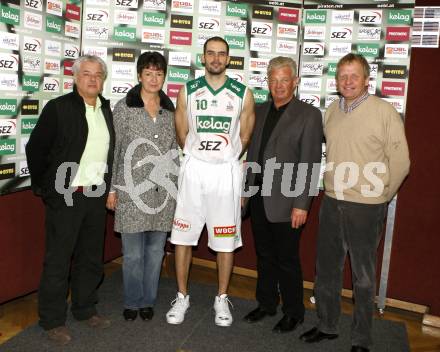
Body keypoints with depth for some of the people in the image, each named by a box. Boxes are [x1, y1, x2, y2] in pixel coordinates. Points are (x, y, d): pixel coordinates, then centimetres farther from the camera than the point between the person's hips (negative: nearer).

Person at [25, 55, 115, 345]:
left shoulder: (107, 110, 8)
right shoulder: (58, 107, -7)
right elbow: (35, 149, -5)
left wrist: (108, 186, 11)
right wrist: (44, 187, -3)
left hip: (96, 196, 5)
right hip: (65, 197, -5)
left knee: (91, 257, 16)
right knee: (58, 260, 5)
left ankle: (85, 309, 34)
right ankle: (52, 320, 21)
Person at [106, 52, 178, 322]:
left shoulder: (170, 109, 9)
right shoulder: (124, 107, -1)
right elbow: (114, 149, 0)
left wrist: (177, 185, 12)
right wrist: (112, 189, -2)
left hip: (163, 190, 3)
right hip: (133, 188, -3)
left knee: (156, 249, 10)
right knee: (133, 252, 4)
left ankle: (148, 301, 28)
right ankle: (132, 302, 25)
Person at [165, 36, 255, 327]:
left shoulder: (243, 94, 2)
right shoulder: (188, 91, 4)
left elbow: (244, 138, 7)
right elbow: (182, 134, 9)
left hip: (227, 171, -1)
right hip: (193, 169, 1)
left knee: (226, 239, 5)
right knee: (183, 235, 4)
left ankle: (222, 299, 23)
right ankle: (182, 296, 21)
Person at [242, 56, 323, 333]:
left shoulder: (309, 115, -7)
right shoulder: (260, 111, 11)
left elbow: (310, 164, -12)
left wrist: (302, 204, -15)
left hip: (285, 201, -5)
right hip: (259, 197, 6)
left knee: (287, 260, 7)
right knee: (265, 256, 18)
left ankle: (293, 313, 26)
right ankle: (266, 304, 36)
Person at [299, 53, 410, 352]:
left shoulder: (385, 111, -10)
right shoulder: (332, 111, 6)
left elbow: (400, 162, -7)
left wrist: (379, 196, 0)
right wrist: (332, 186, 11)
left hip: (366, 207, -5)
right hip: (331, 202, 6)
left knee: (363, 275, 8)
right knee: (327, 268, 16)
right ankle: (327, 325, 35)